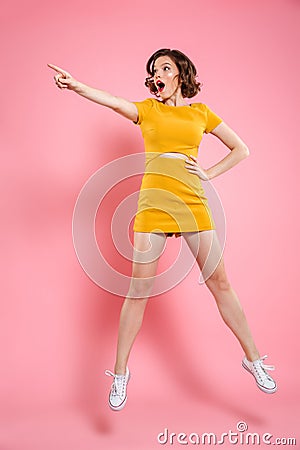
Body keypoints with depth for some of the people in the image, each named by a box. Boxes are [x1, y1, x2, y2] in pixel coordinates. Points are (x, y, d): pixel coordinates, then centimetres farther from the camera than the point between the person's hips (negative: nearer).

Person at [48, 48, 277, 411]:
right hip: (153, 205, 0)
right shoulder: (147, 110, 12)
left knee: (220, 283, 5)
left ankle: (253, 358, 24)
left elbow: (241, 150, 17)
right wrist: (75, 86, -26)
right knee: (139, 290, 0)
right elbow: (110, 100, -9)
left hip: (193, 204, 1)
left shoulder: (201, 112, 14)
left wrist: (209, 173, 4)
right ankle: (120, 373, 16)